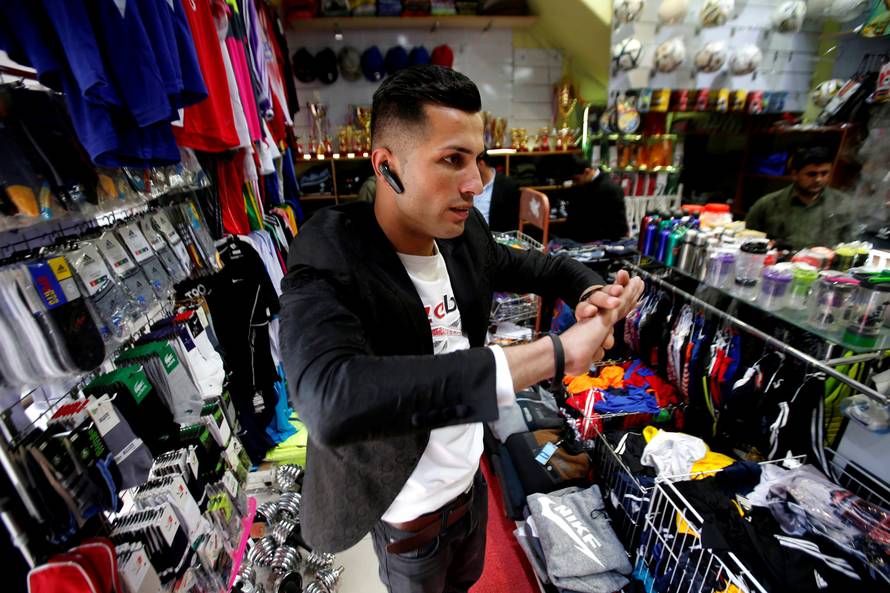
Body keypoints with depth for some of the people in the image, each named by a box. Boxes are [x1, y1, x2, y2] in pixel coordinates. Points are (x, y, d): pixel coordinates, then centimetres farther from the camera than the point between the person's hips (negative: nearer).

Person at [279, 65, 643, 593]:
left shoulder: (465, 232, -13)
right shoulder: (326, 269, -32)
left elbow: (525, 265, 6)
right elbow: (331, 402, -51)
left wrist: (589, 291, -16)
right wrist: (556, 353, -49)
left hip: (471, 480, 6)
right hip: (409, 514, -5)